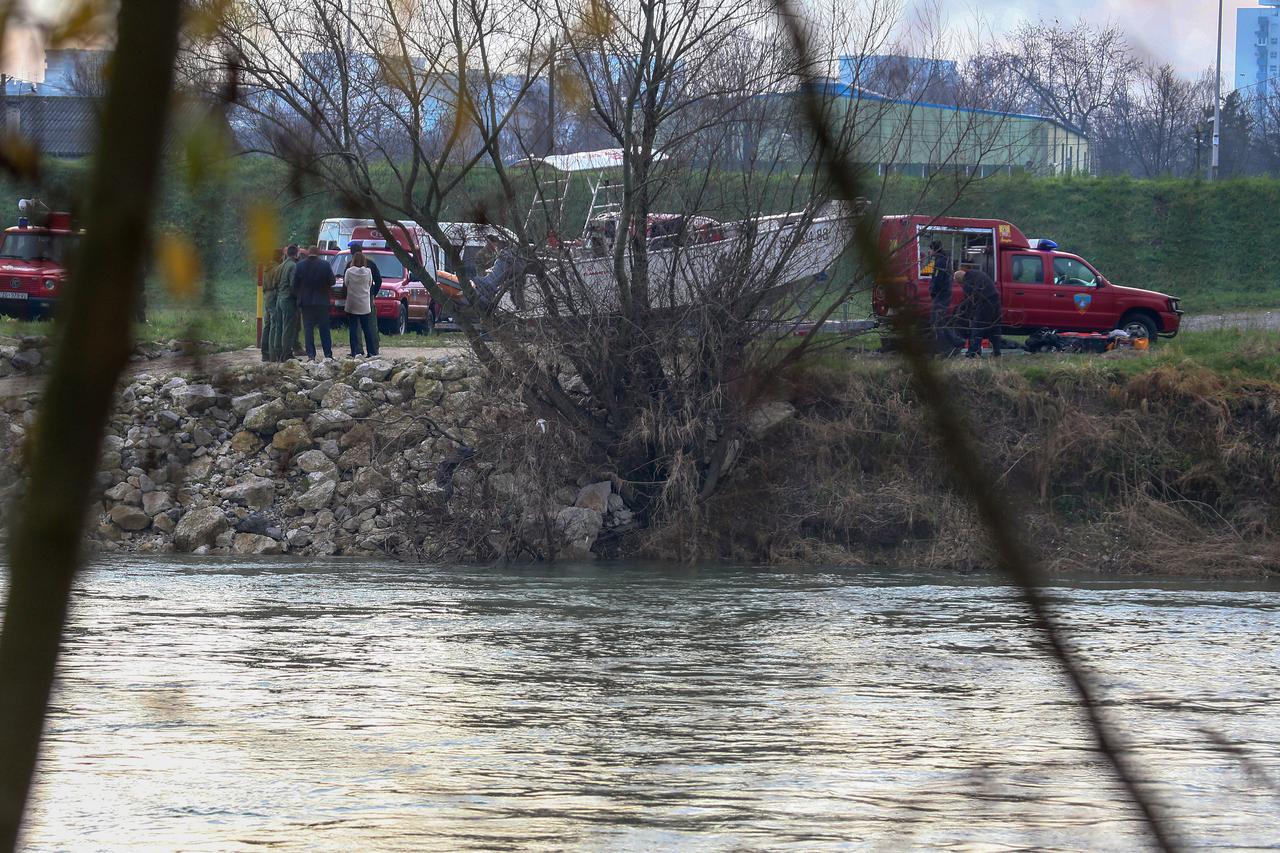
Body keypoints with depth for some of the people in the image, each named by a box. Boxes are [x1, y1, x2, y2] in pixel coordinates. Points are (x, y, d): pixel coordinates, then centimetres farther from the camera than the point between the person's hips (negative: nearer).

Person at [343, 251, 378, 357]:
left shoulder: (349, 271, -10)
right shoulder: (368, 272, -6)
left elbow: (345, 283, -1)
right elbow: (370, 284, 4)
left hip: (352, 305, -2)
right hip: (365, 306, 2)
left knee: (353, 329, 2)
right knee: (367, 329, 10)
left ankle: (356, 352, -5)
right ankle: (372, 352, 12)